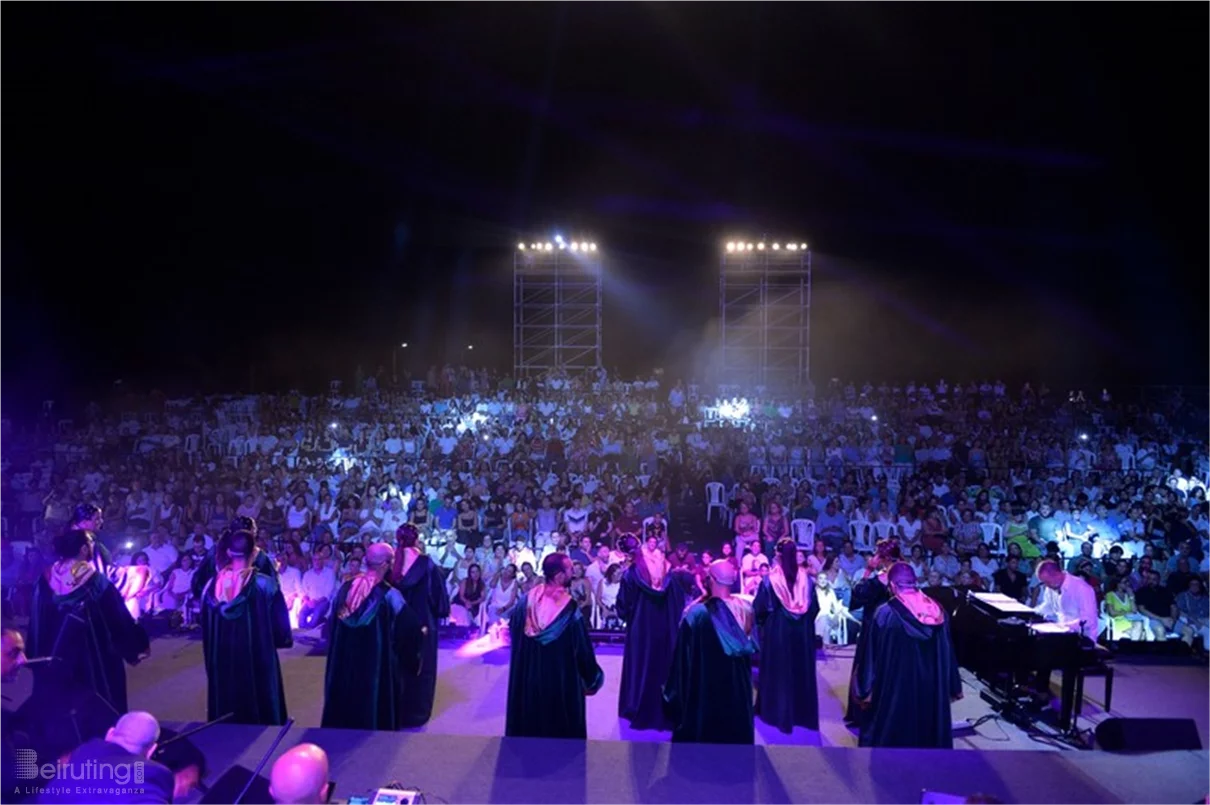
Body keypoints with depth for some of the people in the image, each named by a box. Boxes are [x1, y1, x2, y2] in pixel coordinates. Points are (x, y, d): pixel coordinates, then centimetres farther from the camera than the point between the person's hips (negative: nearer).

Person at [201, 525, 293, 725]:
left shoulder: (213, 585, -3)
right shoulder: (265, 584, -15)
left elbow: (206, 628, 6)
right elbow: (279, 624, -10)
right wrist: (284, 638, 11)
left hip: (222, 661, 4)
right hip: (257, 660, -4)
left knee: (227, 709, 18)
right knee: (261, 712, 9)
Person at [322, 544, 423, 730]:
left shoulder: (345, 588, -2)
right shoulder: (389, 594, -19)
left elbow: (333, 627, 8)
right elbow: (411, 629, -18)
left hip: (344, 661, 5)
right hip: (377, 664, -5)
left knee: (345, 699, 20)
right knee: (376, 706, 9)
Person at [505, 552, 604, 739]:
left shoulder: (526, 601, -8)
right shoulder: (569, 608, -21)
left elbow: (513, 632, 7)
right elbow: (583, 648, -14)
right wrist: (592, 677, 1)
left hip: (527, 678, 5)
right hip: (560, 681, -4)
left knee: (527, 723, 20)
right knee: (561, 730, 12)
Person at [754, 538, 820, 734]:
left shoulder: (770, 579, -13)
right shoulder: (805, 578, -4)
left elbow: (760, 608, -12)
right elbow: (814, 608, 2)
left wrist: (761, 623, 8)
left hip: (777, 630, -3)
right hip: (802, 631, 3)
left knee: (778, 671, 9)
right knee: (801, 671, 14)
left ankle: (779, 714, 15)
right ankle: (803, 713, 23)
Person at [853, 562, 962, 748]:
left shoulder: (885, 614, -15)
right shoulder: (937, 611, -2)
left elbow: (871, 656, -11)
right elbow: (948, 653, 4)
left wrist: (866, 690, -2)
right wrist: (953, 687, 14)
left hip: (895, 689, -4)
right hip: (931, 688, 4)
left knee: (890, 737, 8)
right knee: (928, 732, 17)